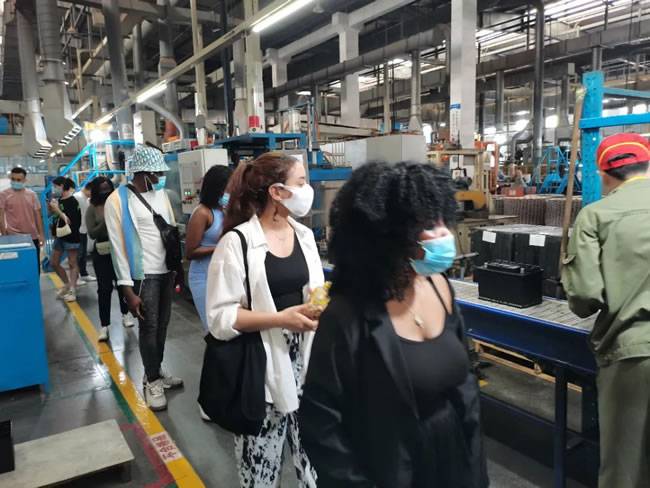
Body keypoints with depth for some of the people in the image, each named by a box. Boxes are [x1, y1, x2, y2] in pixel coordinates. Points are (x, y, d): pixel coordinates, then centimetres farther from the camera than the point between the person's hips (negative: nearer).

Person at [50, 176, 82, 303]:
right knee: (54, 263, 14)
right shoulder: (58, 200, 9)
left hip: (71, 236, -9)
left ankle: (72, 291, 5)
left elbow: (70, 221, -20)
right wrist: (52, 208, 4)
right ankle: (67, 284, 30)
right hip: (59, 236, 9)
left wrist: (57, 210, -18)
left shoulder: (72, 201, -14)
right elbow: (55, 216, 19)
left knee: (72, 264, -1)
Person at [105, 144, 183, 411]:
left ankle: (156, 371, 32)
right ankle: (152, 381, 20)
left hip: (168, 270, 6)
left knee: (162, 324, 15)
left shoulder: (161, 194, 7)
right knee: (149, 327, 3)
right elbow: (118, 247, -12)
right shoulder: (117, 200, -11)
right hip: (144, 275, -5)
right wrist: (128, 289, -15)